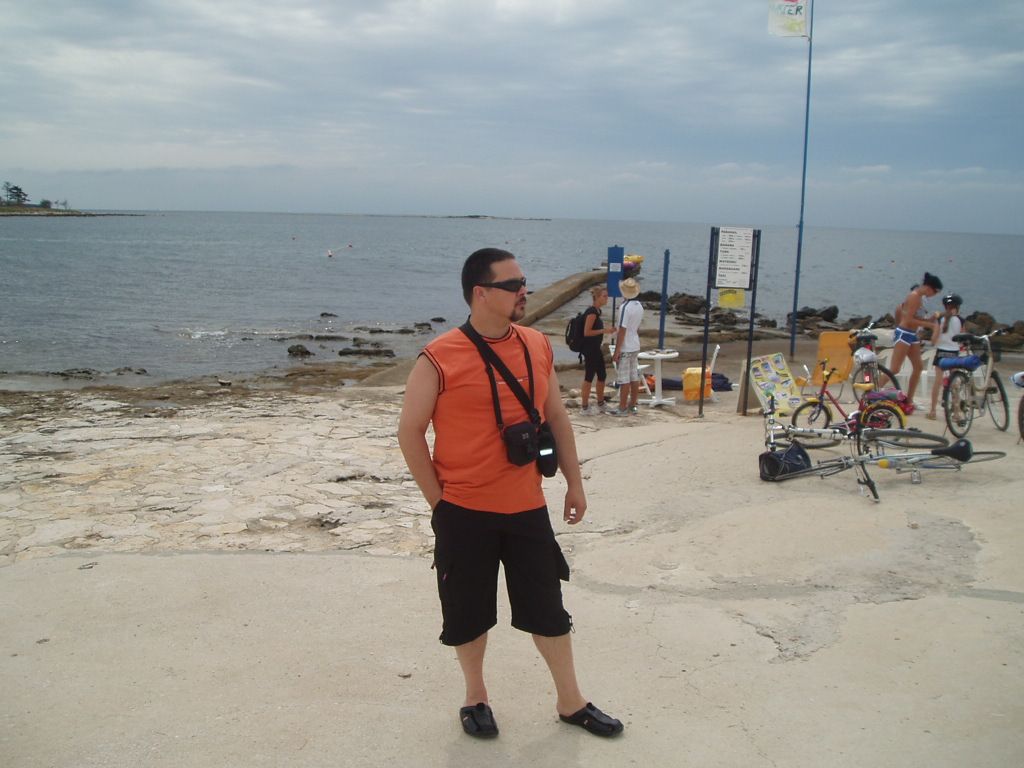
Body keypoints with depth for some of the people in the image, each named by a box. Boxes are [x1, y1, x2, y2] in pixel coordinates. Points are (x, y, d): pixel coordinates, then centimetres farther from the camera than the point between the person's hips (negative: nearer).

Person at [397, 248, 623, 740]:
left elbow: (557, 418, 12)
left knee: (548, 606, 13)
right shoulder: (439, 359, -13)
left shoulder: (537, 346, 2)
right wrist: (438, 500, -6)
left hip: (527, 508, 4)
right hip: (465, 513, -3)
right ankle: (475, 696, 35)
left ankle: (570, 701, 30)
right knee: (469, 611, 11)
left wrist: (574, 482, 11)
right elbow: (410, 432, -7)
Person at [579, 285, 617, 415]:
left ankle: (601, 405, 27)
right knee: (589, 378, -2)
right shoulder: (591, 312, -18)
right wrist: (604, 330, -19)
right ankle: (585, 408, 7)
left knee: (602, 376, 15)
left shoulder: (597, 311, 11)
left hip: (596, 349, 10)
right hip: (590, 350, -10)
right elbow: (586, 332, -22)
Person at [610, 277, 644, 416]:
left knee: (624, 379, -2)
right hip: (635, 347, 8)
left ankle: (622, 408, 3)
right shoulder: (639, 306, 6)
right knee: (634, 377, 12)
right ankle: (632, 406, 20)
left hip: (625, 348, -8)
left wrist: (616, 351, -15)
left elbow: (622, 331, -19)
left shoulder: (625, 307, -19)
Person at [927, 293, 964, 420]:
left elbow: (934, 338, -7)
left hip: (941, 352, -1)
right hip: (954, 353, 1)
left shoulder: (940, 319, -6)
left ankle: (933, 411, 0)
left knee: (938, 380, 0)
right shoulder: (959, 320, -4)